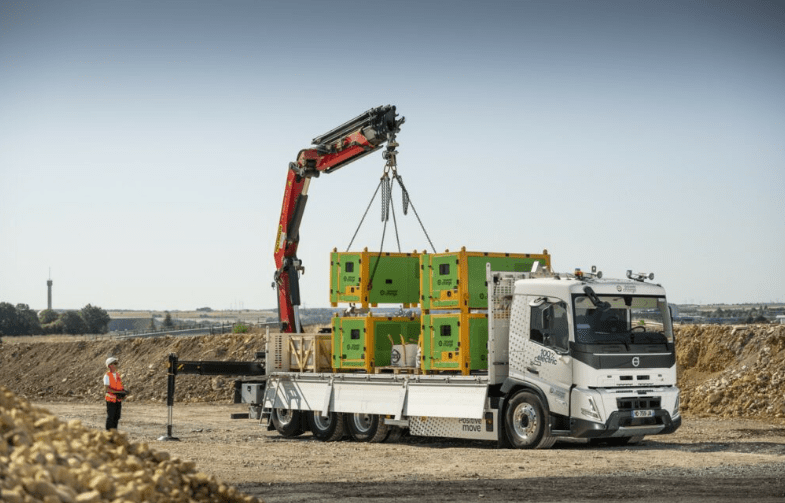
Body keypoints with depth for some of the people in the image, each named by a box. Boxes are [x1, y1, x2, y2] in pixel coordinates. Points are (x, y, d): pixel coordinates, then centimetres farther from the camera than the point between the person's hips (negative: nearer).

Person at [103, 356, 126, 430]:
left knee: (117, 417, 9)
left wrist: (123, 391, -3)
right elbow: (107, 388, -17)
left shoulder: (118, 374, 12)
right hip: (111, 399, -6)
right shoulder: (107, 375, -9)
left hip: (118, 399, 6)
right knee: (110, 417, -3)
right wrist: (117, 392, -24)